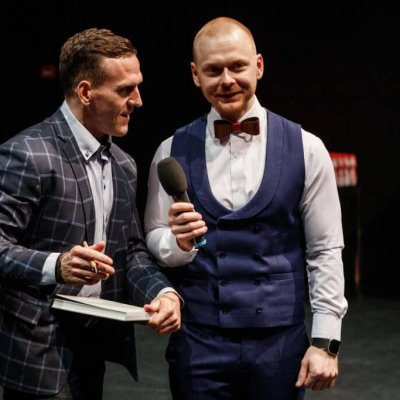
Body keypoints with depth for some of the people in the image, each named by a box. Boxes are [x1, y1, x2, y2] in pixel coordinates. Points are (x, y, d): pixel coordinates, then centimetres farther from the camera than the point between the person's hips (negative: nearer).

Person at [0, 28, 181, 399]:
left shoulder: (123, 165, 12)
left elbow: (131, 248, 12)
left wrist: (162, 291, -8)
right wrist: (56, 266, -35)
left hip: (97, 344, 8)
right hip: (39, 351, -8)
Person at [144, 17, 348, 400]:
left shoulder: (305, 149, -1)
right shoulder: (173, 152, 2)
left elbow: (325, 252, 0)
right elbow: (154, 242, 5)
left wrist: (325, 342, -4)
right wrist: (179, 241, -17)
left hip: (280, 340, -1)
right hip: (198, 341, 1)